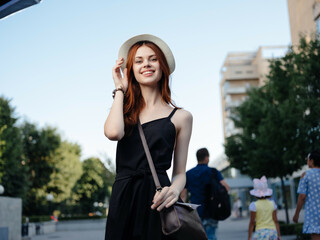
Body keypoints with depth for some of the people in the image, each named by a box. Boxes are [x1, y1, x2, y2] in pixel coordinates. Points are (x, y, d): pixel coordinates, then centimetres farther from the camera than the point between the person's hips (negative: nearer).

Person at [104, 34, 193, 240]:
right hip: (122, 199, 2)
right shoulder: (125, 110, 12)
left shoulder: (180, 117, 6)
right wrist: (120, 89, 1)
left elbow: (180, 172, 7)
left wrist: (174, 190, -17)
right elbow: (113, 132, -13)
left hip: (155, 201, -2)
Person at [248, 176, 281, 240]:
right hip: (273, 231, 4)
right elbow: (276, 220, 4)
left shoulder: (254, 205, -6)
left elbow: (252, 222, -5)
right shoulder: (272, 203, 4)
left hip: (261, 232, -4)